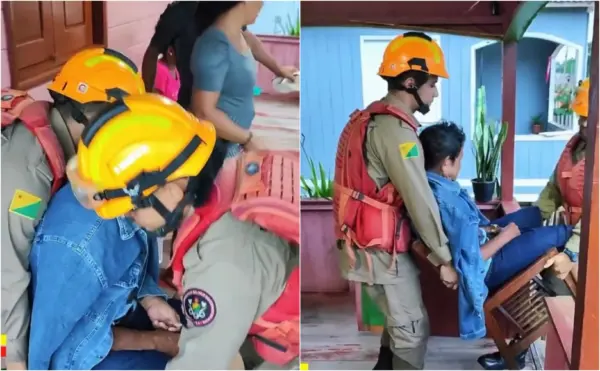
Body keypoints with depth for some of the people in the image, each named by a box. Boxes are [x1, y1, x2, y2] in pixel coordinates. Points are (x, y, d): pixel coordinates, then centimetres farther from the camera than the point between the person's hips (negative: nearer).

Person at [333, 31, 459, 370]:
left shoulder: (373, 118, 10)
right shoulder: (395, 130, -22)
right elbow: (420, 201, -20)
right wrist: (445, 259, -12)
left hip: (369, 241, 10)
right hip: (383, 247, -10)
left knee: (399, 319, 23)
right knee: (413, 329, 3)